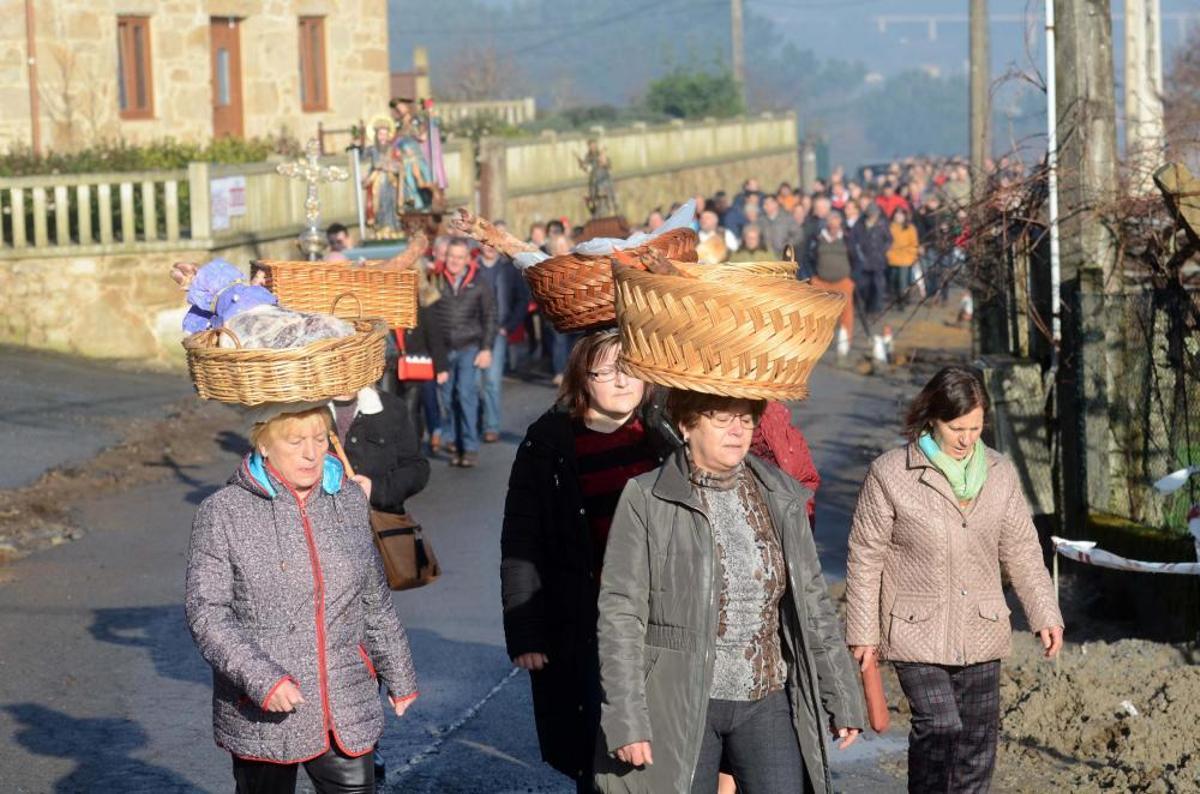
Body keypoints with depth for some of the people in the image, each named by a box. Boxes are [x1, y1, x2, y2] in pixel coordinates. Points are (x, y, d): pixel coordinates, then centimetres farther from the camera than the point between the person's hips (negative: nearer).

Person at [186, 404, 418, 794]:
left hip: (346, 715, 3)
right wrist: (260, 678, -23)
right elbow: (205, 613, -12)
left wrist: (398, 676, 22)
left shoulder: (349, 500, 5)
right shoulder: (223, 513, -8)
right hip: (264, 720, -3)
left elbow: (375, 602, 16)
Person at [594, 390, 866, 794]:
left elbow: (812, 605, 12)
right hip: (680, 707, -3)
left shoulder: (782, 497, 7)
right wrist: (626, 720, -13)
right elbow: (620, 614, -7)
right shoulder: (645, 499, -5)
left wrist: (842, 697, 11)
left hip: (767, 703, 3)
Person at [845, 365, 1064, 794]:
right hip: (917, 636, -4)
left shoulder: (1000, 474, 5)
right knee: (939, 729, -20)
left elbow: (1021, 551, 13)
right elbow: (866, 557, -2)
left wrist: (1045, 614, 4)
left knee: (977, 746, 6)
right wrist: (863, 632, -2)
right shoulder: (890, 474, -7)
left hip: (980, 636, 4)